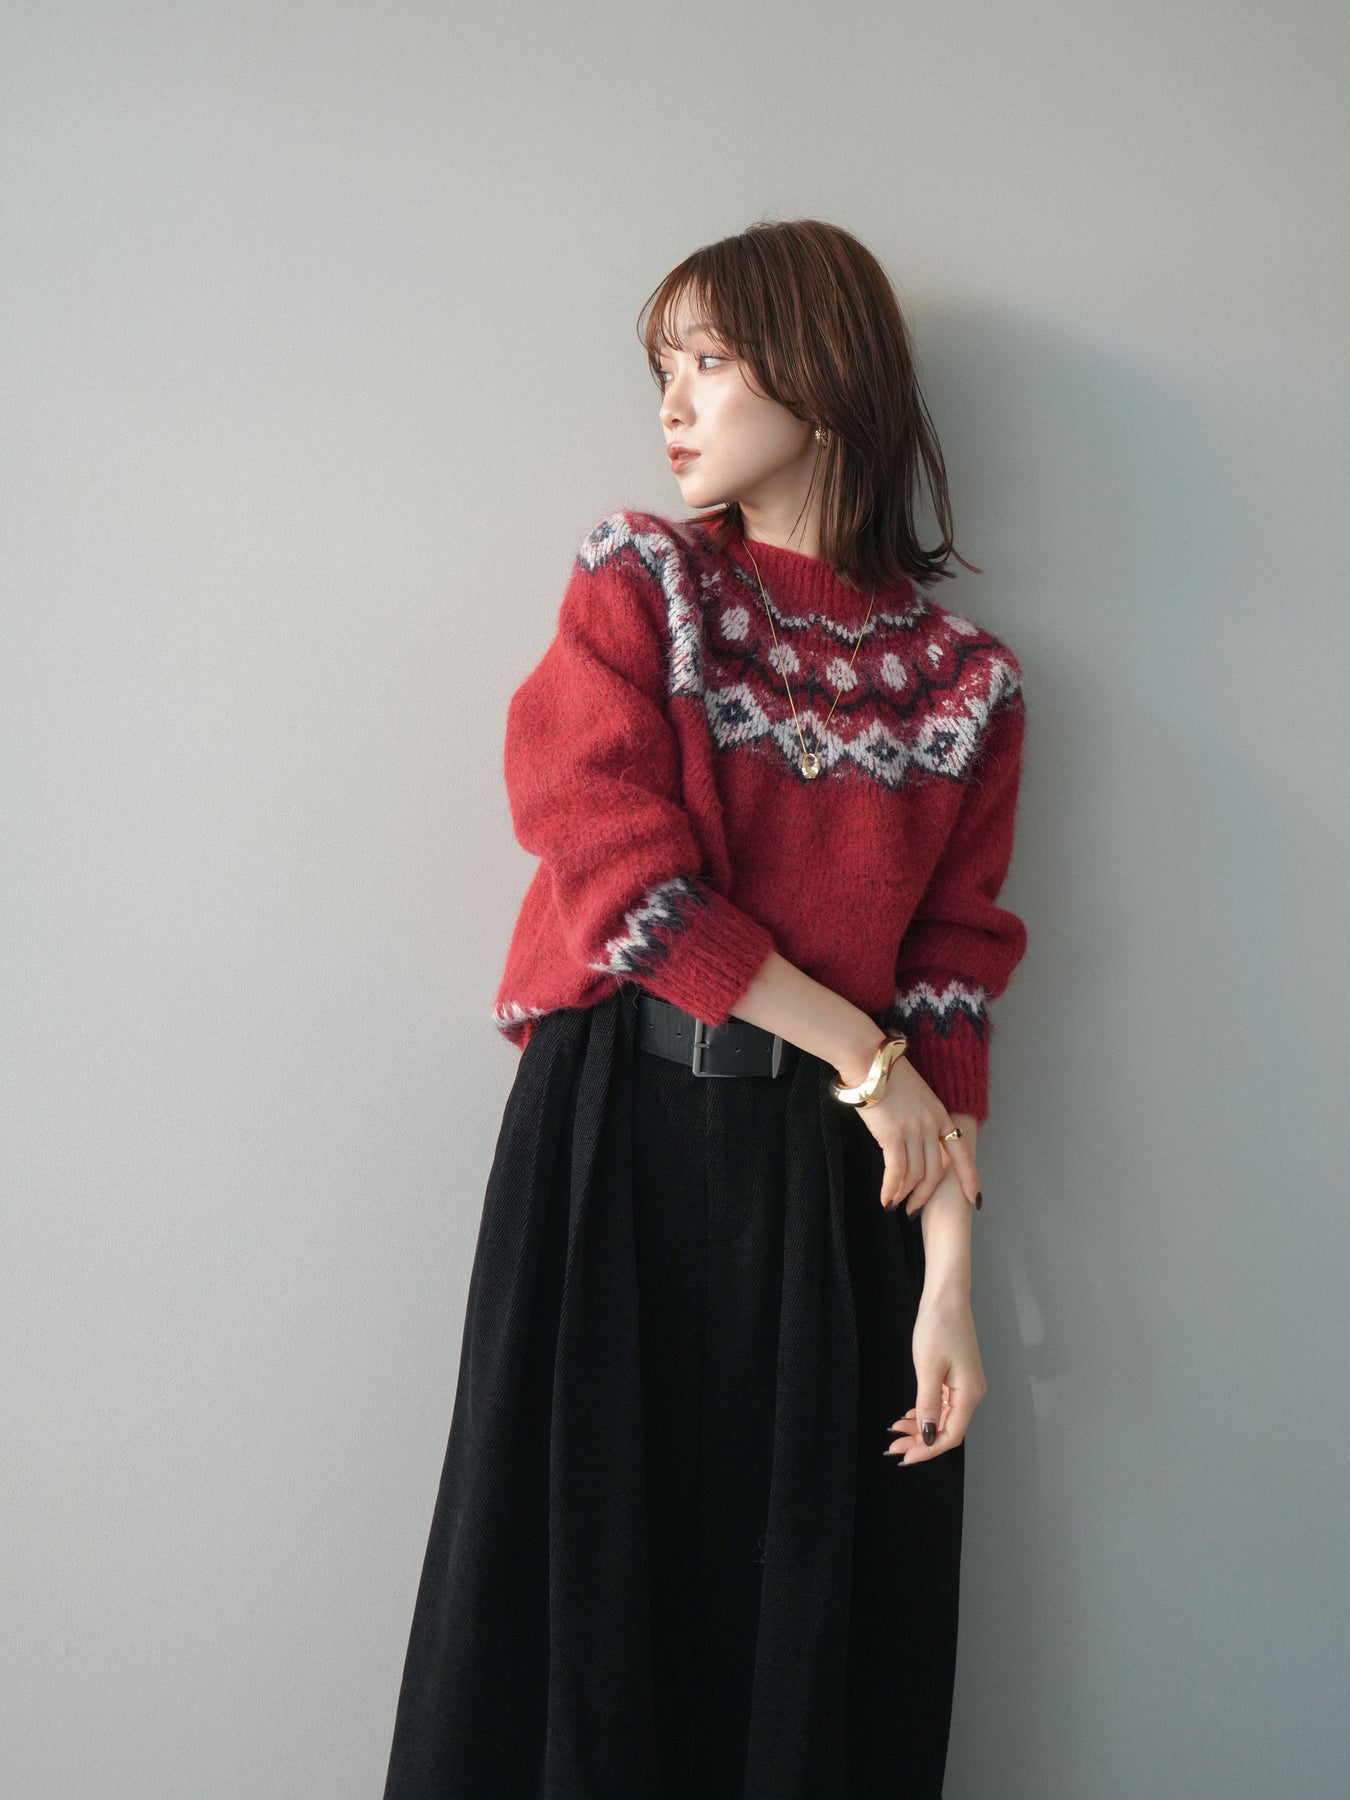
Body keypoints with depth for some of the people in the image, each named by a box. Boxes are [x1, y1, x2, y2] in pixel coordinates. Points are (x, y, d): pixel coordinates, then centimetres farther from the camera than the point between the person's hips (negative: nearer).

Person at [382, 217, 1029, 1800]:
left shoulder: (965, 683, 5)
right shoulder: (637, 582, 3)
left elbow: (952, 996, 2)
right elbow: (623, 872, -7)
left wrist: (949, 1274, -6)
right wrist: (860, 1053, -8)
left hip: (829, 1164, 1)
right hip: (616, 1130, -1)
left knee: (817, 1603, 7)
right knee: (583, 1564, 4)